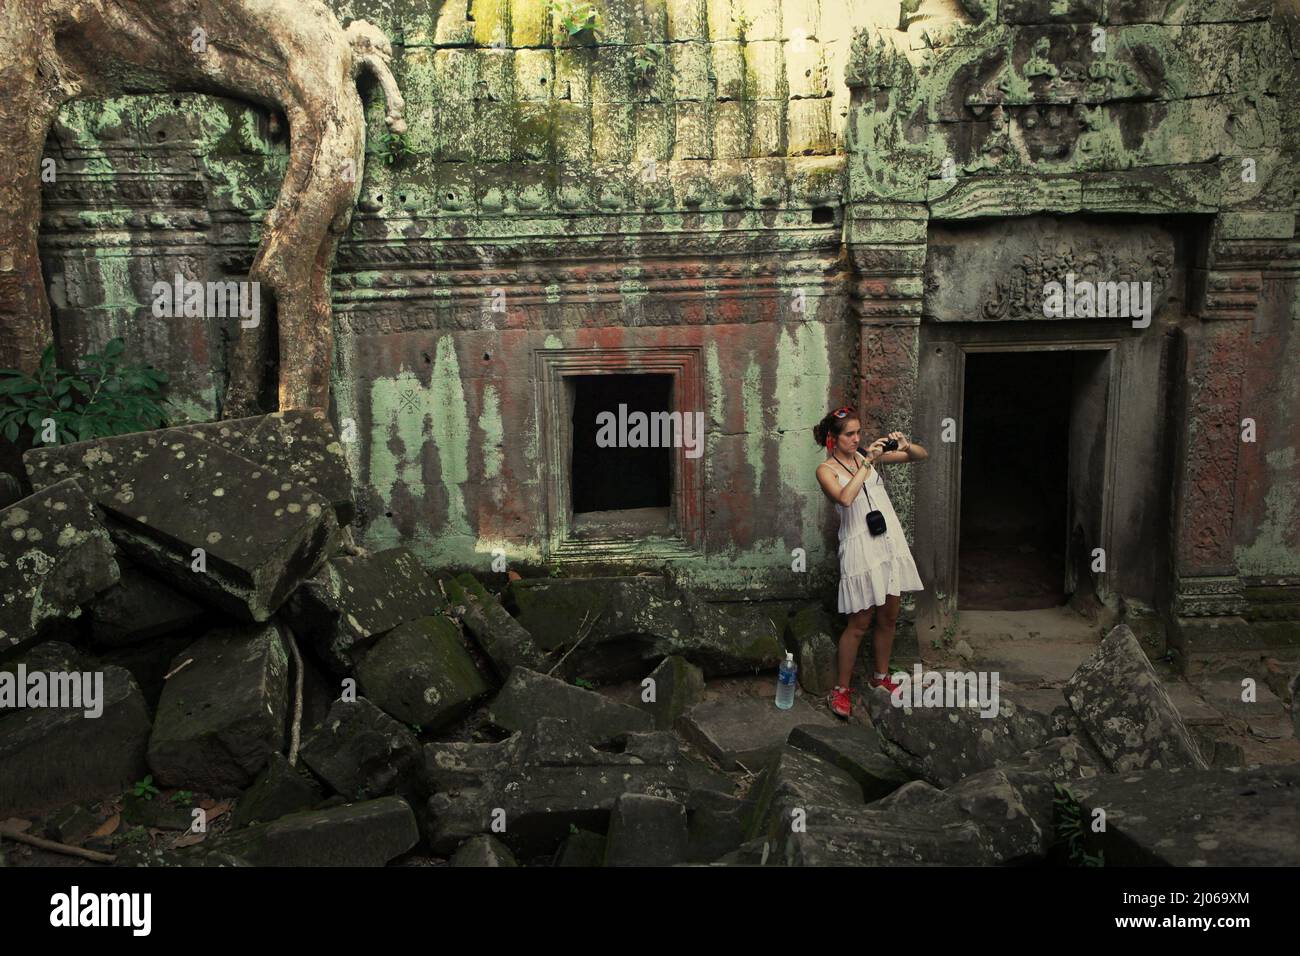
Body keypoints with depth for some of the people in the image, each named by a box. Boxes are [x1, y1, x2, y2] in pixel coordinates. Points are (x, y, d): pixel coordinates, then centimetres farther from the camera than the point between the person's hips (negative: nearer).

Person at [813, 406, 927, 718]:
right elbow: (845, 498, -26)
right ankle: (842, 689, 12)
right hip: (860, 548, -5)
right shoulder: (826, 469, -5)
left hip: (891, 543, 5)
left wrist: (907, 446, -13)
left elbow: (922, 456, 9)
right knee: (860, 624, -1)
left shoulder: (869, 455, 8)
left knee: (889, 617, 13)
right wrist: (868, 462, -24)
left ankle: (881, 677, 33)